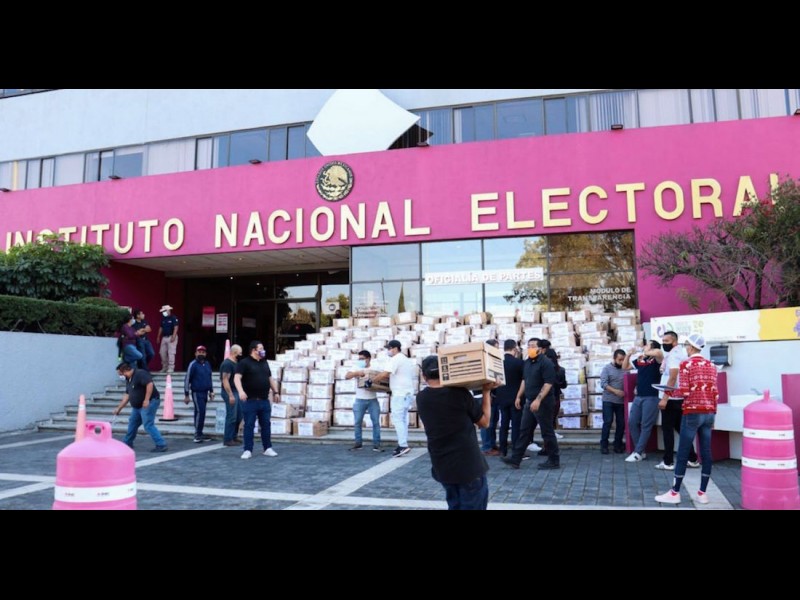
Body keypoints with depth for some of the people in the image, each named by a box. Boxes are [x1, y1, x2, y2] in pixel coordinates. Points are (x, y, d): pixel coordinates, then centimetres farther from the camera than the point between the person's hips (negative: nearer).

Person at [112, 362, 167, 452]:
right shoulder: (129, 379, 14)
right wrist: (119, 408, 20)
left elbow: (150, 384, -28)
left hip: (149, 403, -10)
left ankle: (161, 445, -12)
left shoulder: (140, 374, -16)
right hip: (137, 406, 10)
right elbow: (127, 395, 20)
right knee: (132, 424, 18)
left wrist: (146, 400, -29)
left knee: (148, 425, -13)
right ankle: (127, 444, 34)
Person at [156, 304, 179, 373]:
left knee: (171, 353, -8)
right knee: (162, 352, 7)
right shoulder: (163, 319, 14)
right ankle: (164, 367, 17)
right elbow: (161, 328, 19)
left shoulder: (173, 318, -7)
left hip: (171, 337, -8)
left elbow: (176, 327, -14)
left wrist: (173, 336, -21)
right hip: (164, 337, 8)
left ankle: (171, 368, -5)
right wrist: (158, 337, 16)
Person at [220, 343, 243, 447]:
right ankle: (228, 440, 4)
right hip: (230, 392, -10)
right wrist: (230, 395, -23)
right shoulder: (227, 364, -15)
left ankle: (234, 436, 25)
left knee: (239, 415, 14)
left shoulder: (234, 363, 14)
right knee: (231, 417, -4)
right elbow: (225, 380, -21)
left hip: (236, 392, 10)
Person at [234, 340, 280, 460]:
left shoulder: (264, 363, 15)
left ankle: (268, 449, 17)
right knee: (249, 425, 0)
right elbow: (237, 378, -17)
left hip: (264, 400, 6)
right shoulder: (244, 362, -6)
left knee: (266, 425, 9)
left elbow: (270, 378, 22)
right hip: (250, 401, -6)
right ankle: (248, 450, 7)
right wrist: (241, 391, -32)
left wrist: (275, 392, 17)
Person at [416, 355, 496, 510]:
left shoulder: (421, 398, -2)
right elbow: (484, 422, -1)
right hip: (468, 465, -4)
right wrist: (486, 391, 6)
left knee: (455, 505, 22)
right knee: (473, 506, 7)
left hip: (441, 467, 5)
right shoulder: (459, 393, -13)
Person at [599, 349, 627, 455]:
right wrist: (615, 391, -22)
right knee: (607, 422, -3)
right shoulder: (607, 368, -2)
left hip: (621, 401, 3)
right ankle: (604, 445, 5)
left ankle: (618, 445, 18)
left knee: (621, 423, 5)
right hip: (608, 400, -3)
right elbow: (603, 384, -11)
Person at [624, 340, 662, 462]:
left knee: (646, 426, -1)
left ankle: (638, 453, 3)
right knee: (632, 423, 7)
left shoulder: (655, 360, -8)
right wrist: (629, 354, 6)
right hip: (638, 397, 7)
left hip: (651, 397, -7)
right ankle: (641, 450, 17)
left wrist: (645, 354, -17)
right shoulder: (639, 360, 11)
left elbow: (659, 352, -31)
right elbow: (625, 367, 21)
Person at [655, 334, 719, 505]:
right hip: (709, 413, 6)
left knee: (683, 453, -1)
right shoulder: (711, 365, 10)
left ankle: (675, 493, 4)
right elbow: (716, 393, 8)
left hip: (693, 413, -6)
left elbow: (684, 392, -14)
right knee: (706, 453, 7)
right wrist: (712, 415, 15)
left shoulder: (686, 364, -8)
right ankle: (702, 493, 12)